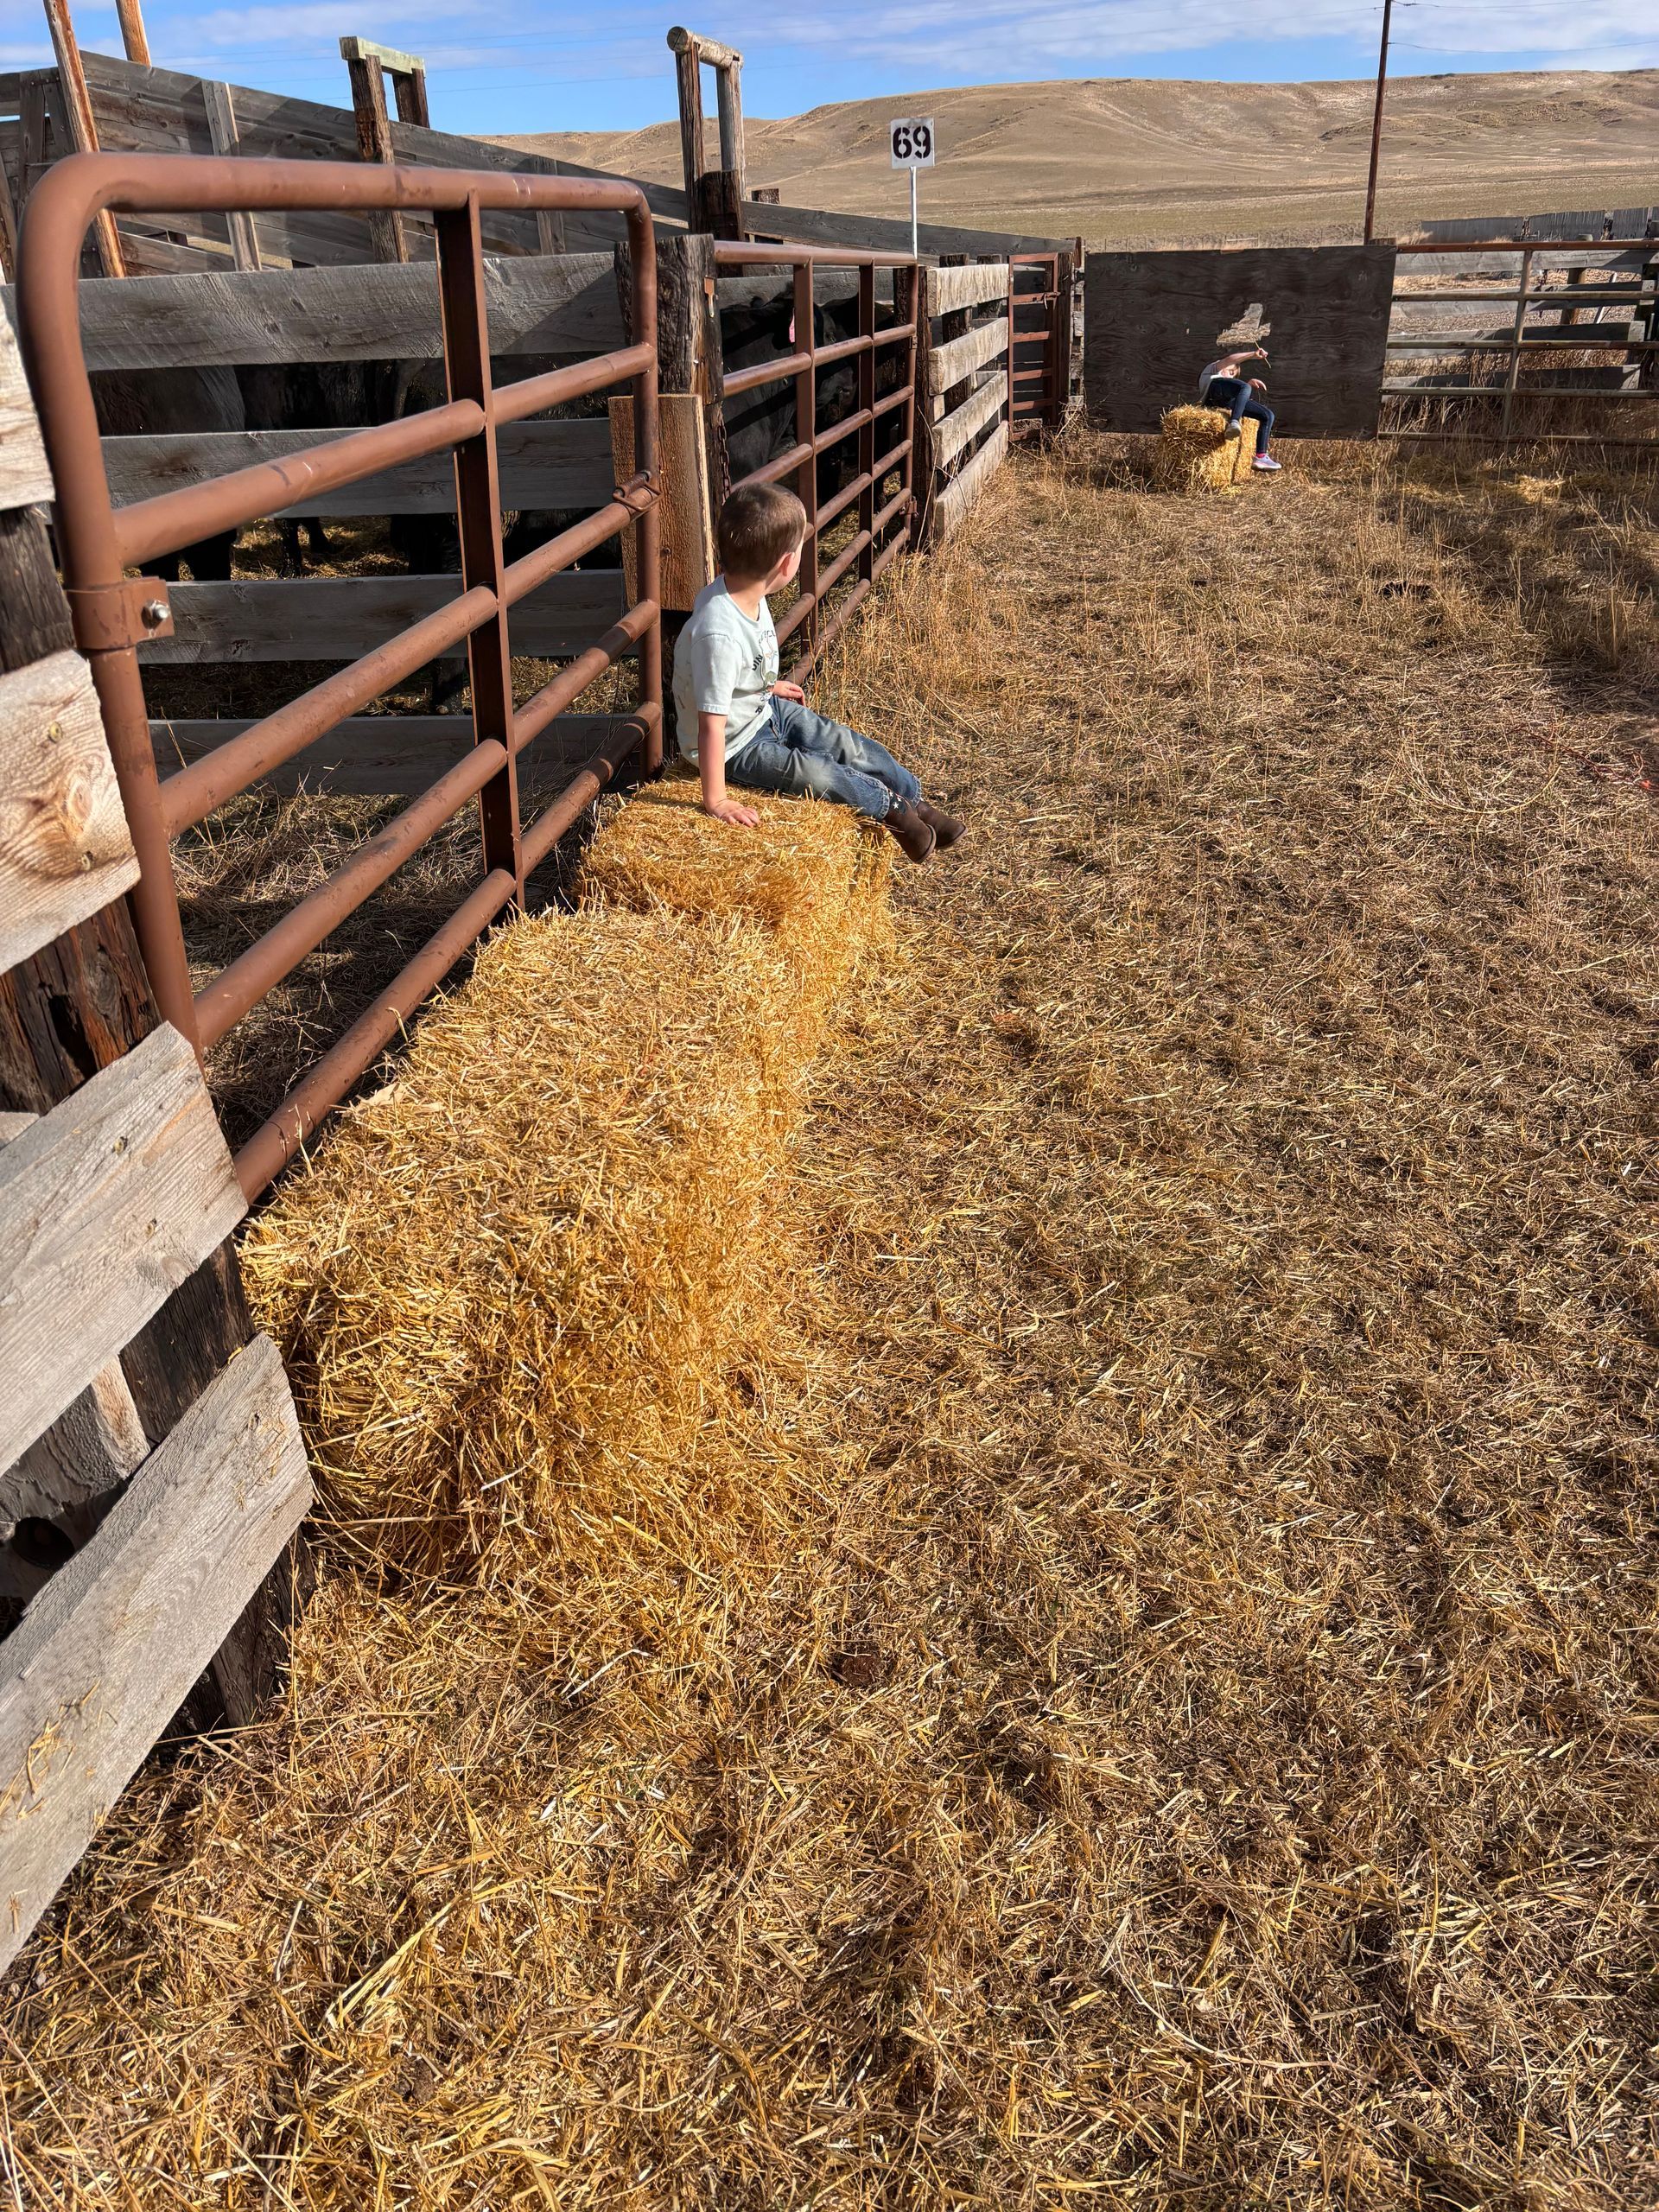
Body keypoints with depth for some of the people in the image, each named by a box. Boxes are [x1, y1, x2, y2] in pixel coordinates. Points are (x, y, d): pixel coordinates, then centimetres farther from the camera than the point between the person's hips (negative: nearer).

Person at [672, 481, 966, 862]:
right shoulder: (718, 635, -40)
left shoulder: (741, 591, -12)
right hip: (736, 745, -9)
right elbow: (711, 726, -37)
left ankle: (916, 802, 23)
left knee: (851, 747, 6)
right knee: (821, 775, -17)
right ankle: (890, 807, 8)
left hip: (765, 708, 9)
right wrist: (716, 801, -33)